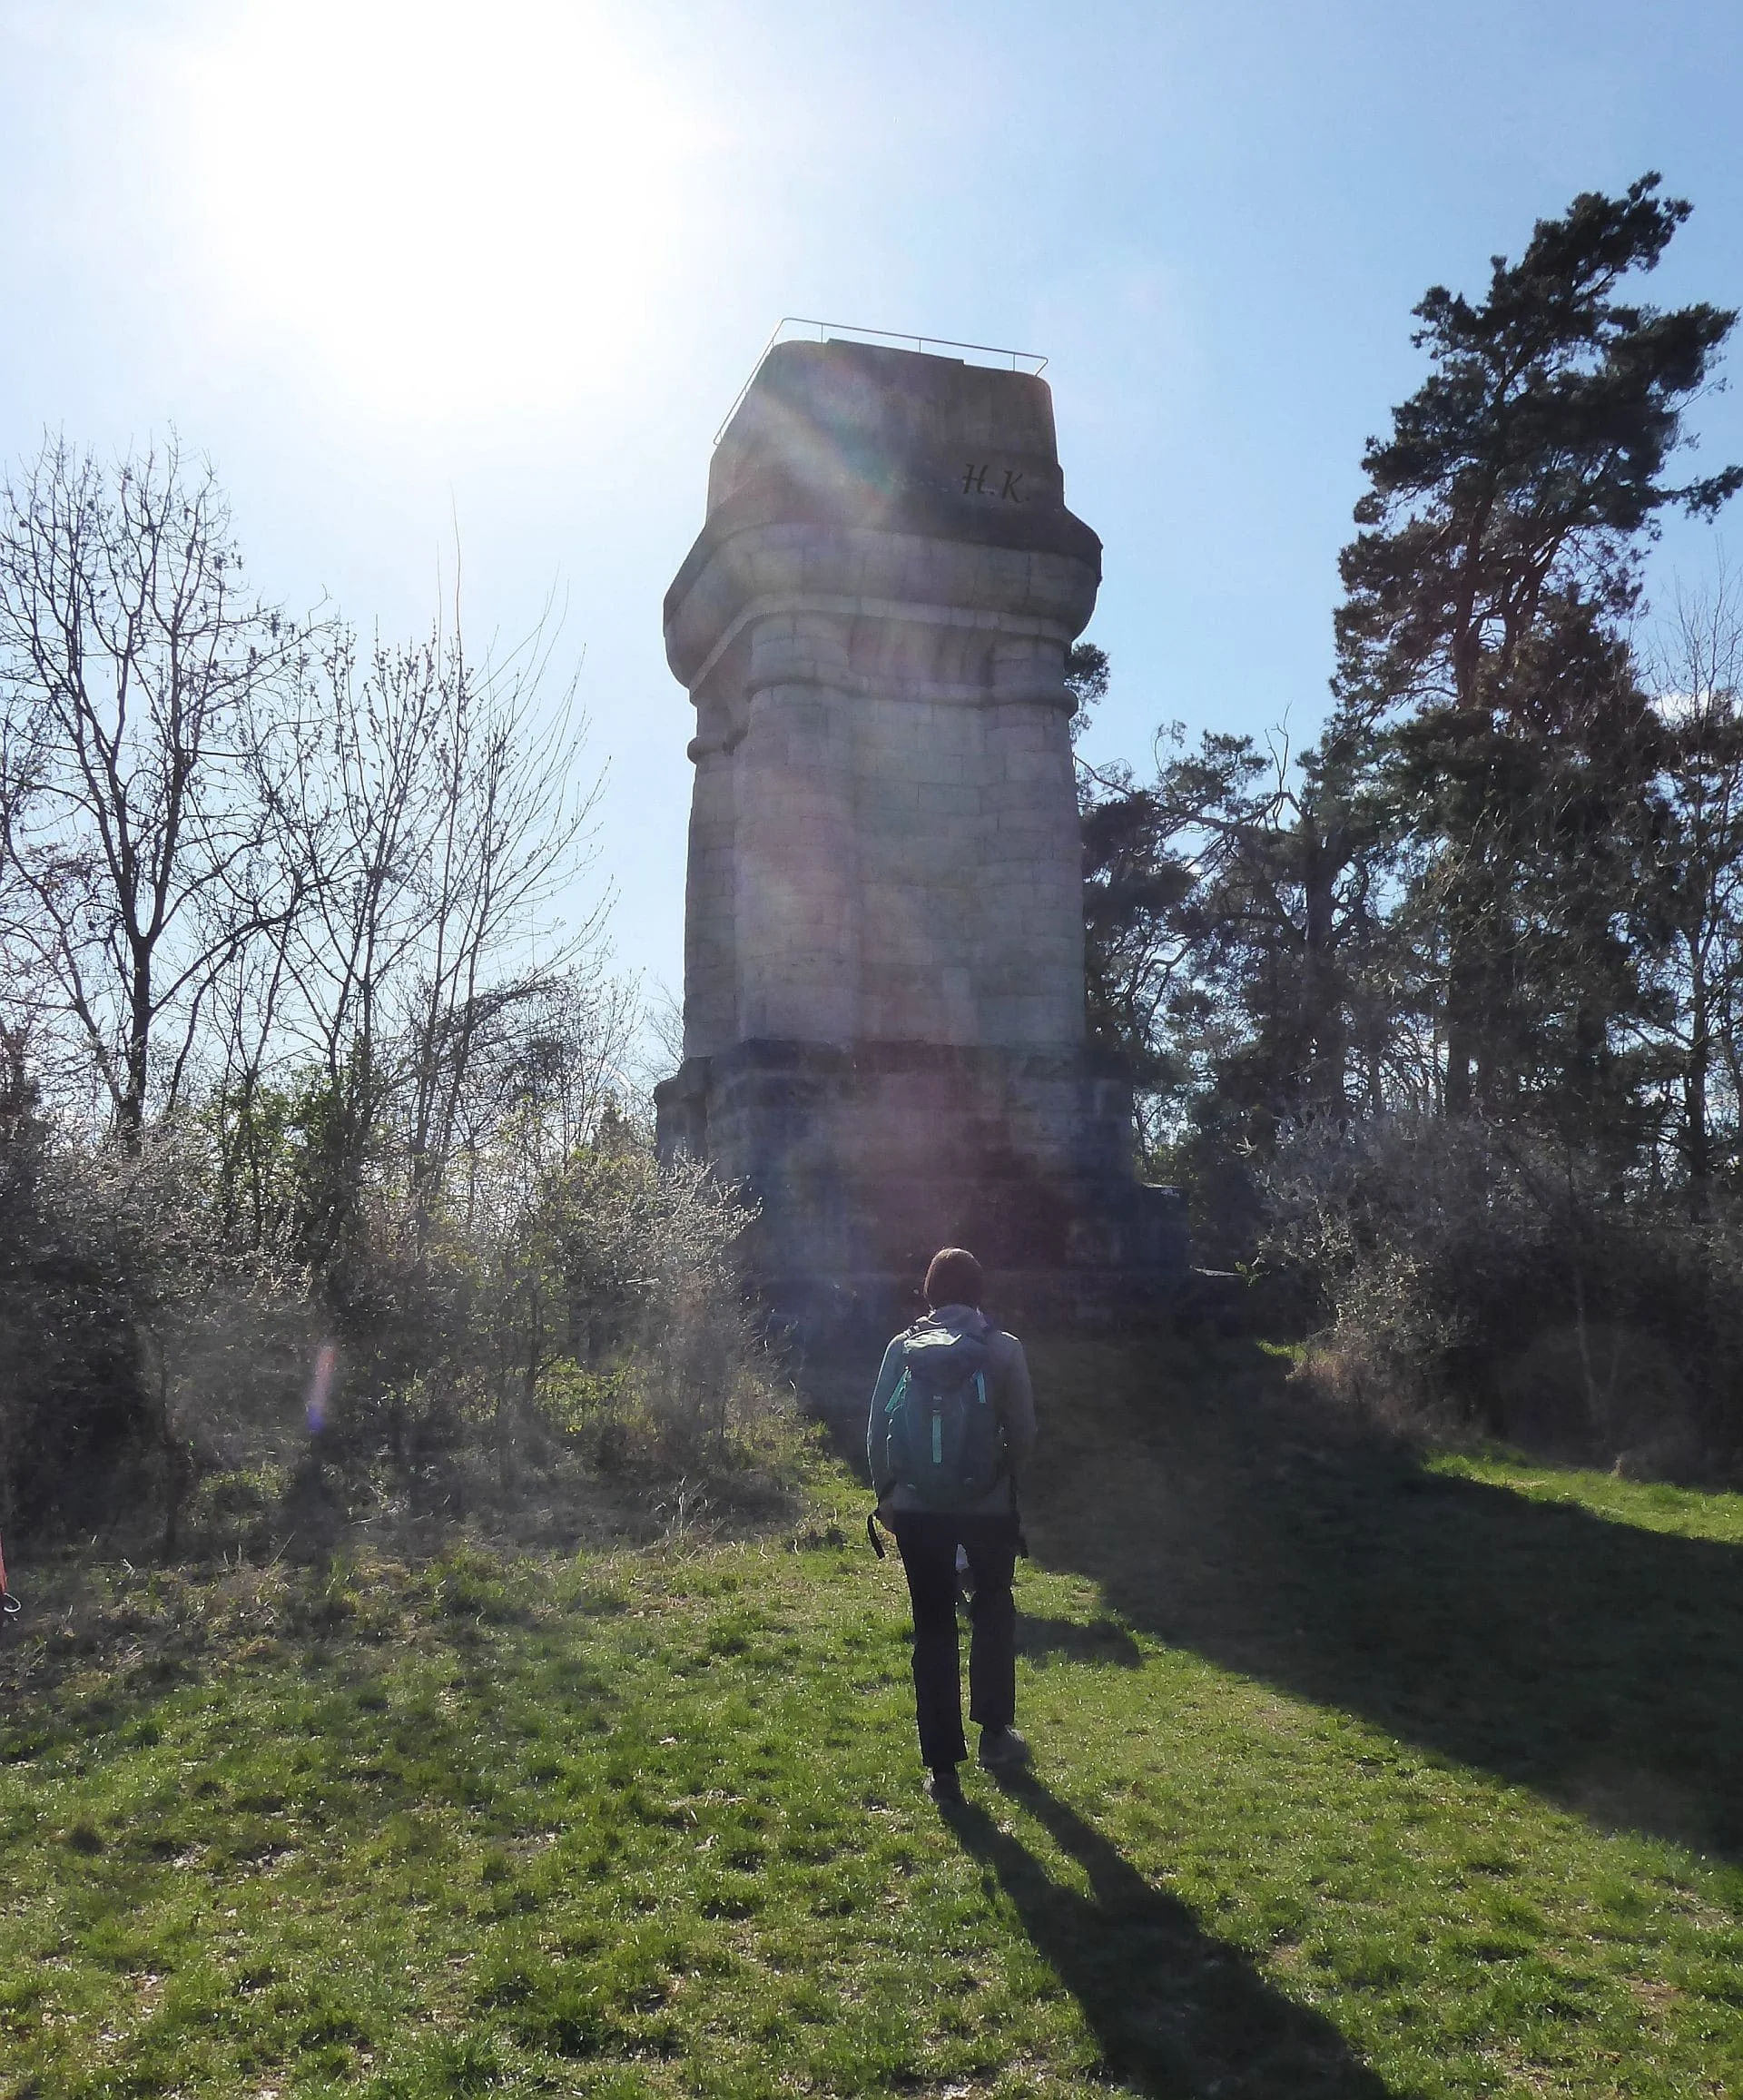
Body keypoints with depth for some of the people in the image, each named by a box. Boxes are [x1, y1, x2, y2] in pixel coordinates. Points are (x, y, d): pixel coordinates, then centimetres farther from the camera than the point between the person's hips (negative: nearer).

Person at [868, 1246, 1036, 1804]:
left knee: (933, 1630, 7)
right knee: (993, 1615, 23)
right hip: (988, 1507, 0)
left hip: (919, 1509, 0)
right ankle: (995, 1734, 31)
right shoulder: (1003, 1349, -6)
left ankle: (942, 1768, 10)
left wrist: (886, 1492, 11)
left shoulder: (904, 1346, -2)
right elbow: (1023, 1432, -4)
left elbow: (878, 1429, -1)